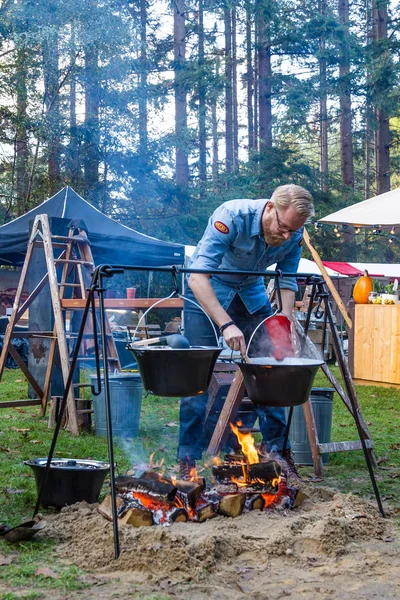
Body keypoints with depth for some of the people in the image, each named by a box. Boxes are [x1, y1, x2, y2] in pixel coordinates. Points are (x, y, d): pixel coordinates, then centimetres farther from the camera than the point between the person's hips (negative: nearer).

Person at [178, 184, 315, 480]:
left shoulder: (294, 236, -18)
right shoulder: (232, 217, -35)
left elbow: (287, 282, -5)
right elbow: (198, 277, -41)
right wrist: (226, 325, -51)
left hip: (251, 292, 5)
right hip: (206, 290, -5)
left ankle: (276, 447, 12)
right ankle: (188, 458, -3)